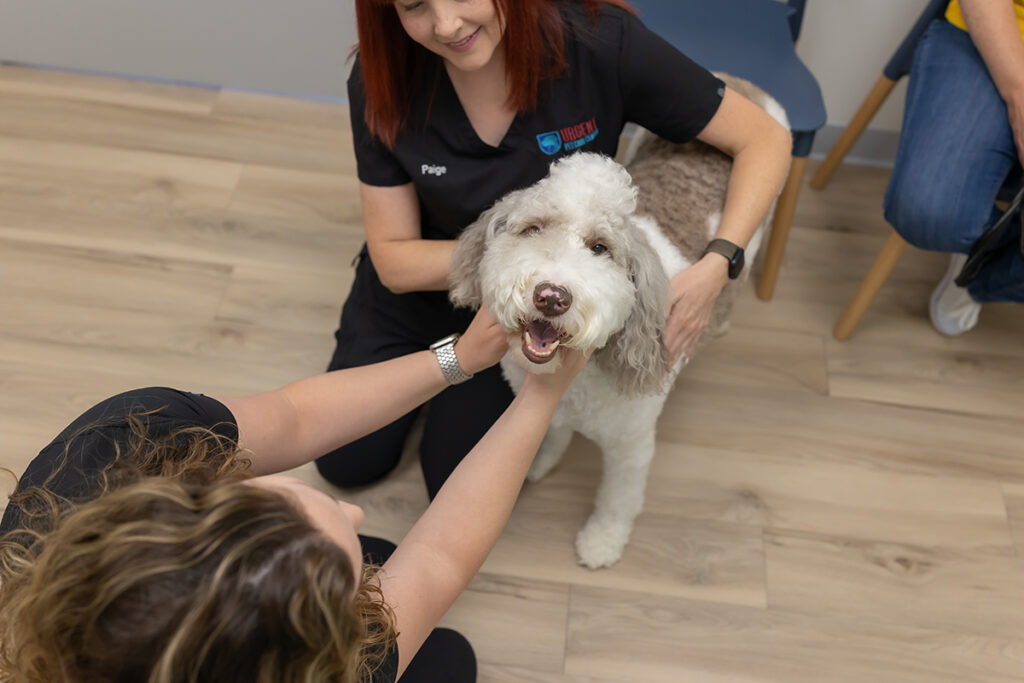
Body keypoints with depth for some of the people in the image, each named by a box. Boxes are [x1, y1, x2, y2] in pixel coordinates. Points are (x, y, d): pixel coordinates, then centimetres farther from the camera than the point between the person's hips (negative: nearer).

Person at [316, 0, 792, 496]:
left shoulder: (600, 40, -29)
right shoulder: (382, 75, -24)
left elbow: (765, 139, -20)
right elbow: (394, 261, -19)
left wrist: (715, 269, -34)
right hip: (424, 282, 2)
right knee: (347, 462, 11)